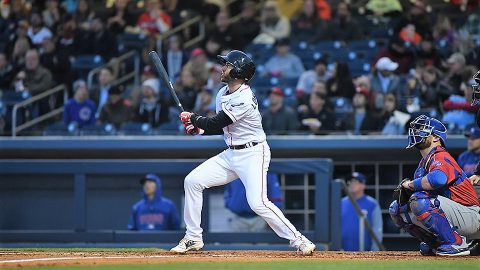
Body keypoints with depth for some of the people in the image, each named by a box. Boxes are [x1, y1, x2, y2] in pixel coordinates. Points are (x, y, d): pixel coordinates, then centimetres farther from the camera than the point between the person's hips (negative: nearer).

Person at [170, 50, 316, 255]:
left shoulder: (245, 98, -22)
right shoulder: (223, 94, 8)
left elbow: (215, 124, -22)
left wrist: (192, 118, -5)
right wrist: (198, 128, 4)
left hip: (253, 153, -9)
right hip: (231, 154, 9)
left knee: (257, 203, -23)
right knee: (192, 181, 0)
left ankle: (298, 240, -9)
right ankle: (193, 239, 9)